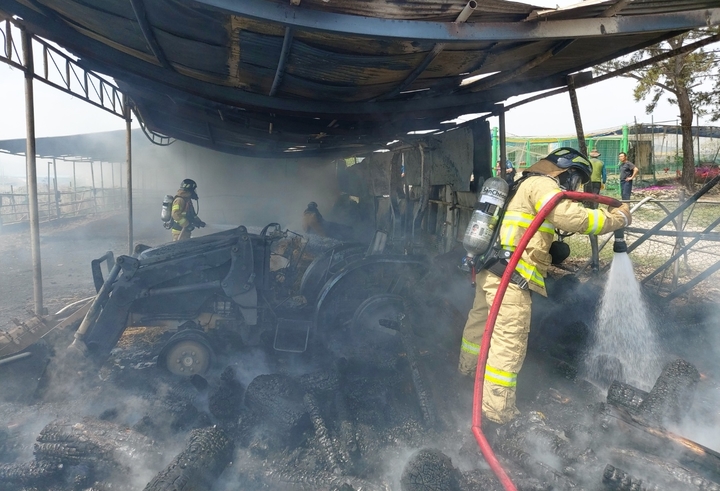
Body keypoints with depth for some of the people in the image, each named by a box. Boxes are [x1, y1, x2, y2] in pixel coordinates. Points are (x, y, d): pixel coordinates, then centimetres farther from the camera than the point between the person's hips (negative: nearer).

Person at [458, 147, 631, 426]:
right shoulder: (541, 185, -7)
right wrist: (617, 218, -9)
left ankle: (468, 366, 48)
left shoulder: (527, 185, 25)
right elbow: (573, 218, -21)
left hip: (489, 270, 11)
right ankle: (498, 410, 0)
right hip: (509, 277, -11)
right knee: (509, 341, -6)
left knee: (480, 321, 27)